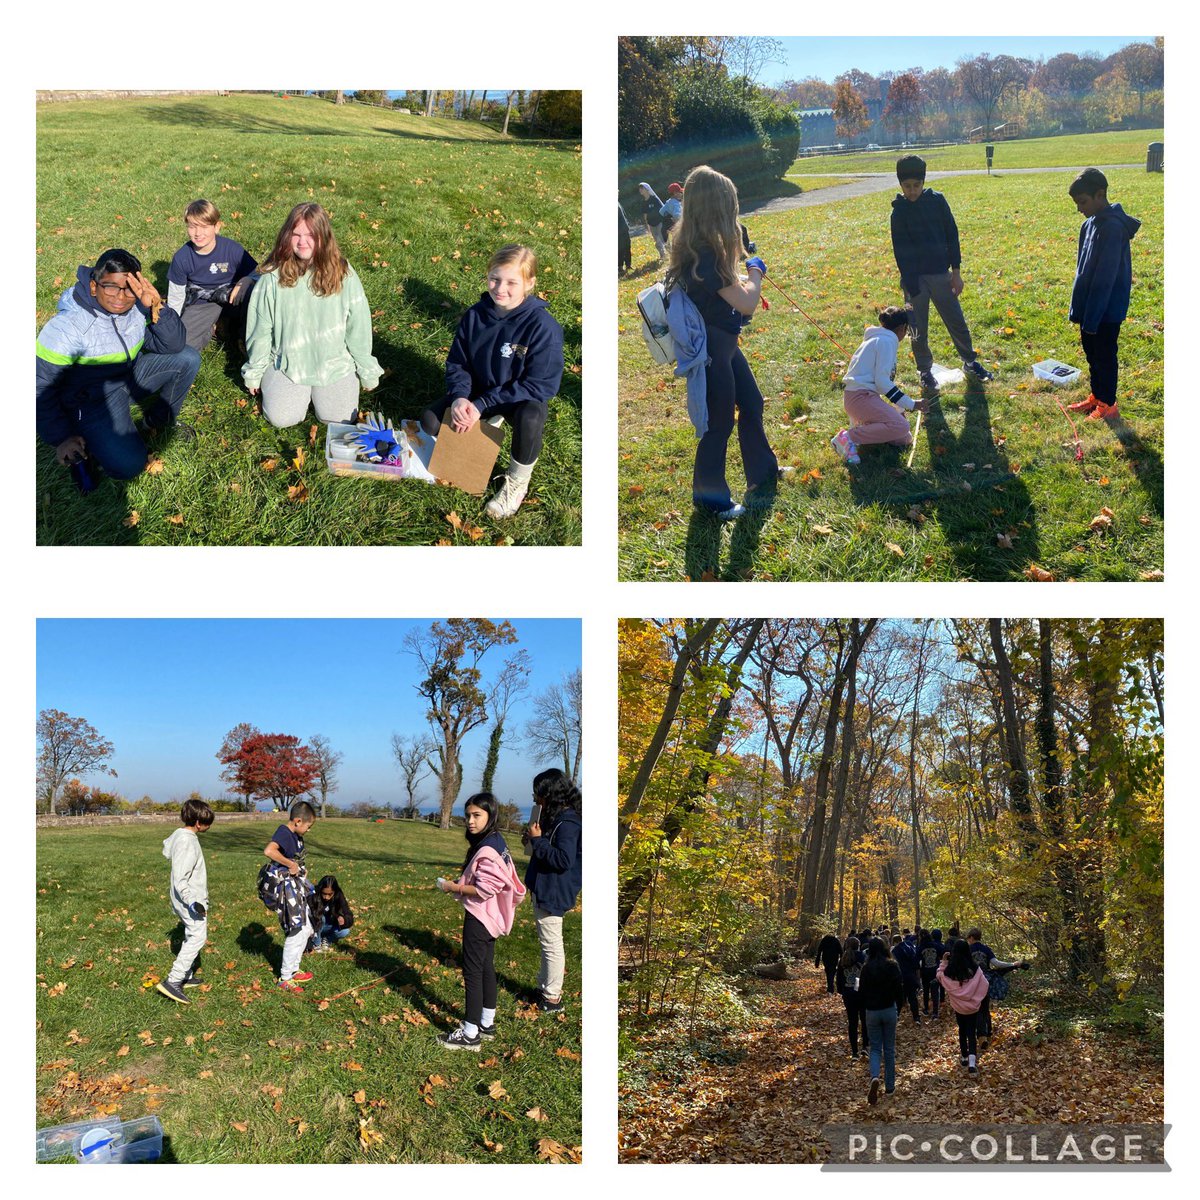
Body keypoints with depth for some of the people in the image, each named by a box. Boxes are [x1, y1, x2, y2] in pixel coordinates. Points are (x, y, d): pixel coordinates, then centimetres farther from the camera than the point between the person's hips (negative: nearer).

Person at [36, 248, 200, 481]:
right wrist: (61, 438, -16)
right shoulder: (66, 327, -25)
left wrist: (156, 307, -28)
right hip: (93, 399, -6)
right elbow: (41, 387, -19)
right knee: (128, 465, -26)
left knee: (188, 358, -7)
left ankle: (159, 420, 14)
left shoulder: (138, 306, -12)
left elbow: (174, 345, -11)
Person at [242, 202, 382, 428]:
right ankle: (302, 391, 21)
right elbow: (260, 327, 0)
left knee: (339, 420, -10)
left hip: (334, 361, 0)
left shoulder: (342, 274, -10)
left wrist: (367, 371, 3)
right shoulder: (273, 276, -10)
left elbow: (358, 324, -2)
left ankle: (318, 389, 24)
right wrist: (254, 372, 5)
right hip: (286, 363, 0)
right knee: (281, 418, -14)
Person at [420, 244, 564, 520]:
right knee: (430, 420, -14)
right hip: (478, 390, 5)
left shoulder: (543, 326, -24)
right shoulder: (474, 315, -9)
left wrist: (482, 405, -27)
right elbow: (457, 363, 0)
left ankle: (517, 483, -11)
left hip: (522, 397, -5)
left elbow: (540, 385, -24)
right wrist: (460, 397, -24)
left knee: (529, 419, -40)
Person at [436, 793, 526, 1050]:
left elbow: (485, 888, -26)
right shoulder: (495, 842, 8)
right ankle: (487, 1024, 29)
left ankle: (470, 1034, 4)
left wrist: (455, 888, -15)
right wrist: (461, 883, 6)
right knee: (486, 968, 18)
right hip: (489, 916, 10)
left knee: (472, 971, -3)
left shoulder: (487, 849, -23)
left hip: (479, 918, -10)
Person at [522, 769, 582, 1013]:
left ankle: (552, 998, 10)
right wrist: (533, 841, 3)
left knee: (551, 945, 0)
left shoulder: (568, 822, -22)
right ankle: (545, 988, 34)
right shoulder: (556, 817, 10)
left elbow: (564, 859, -29)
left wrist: (537, 840, -23)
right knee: (548, 943, 21)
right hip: (545, 890, 11)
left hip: (553, 892, -11)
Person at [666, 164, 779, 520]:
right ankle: (710, 497, 21)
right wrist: (756, 272, -4)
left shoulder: (698, 245, 1)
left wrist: (748, 283, 3)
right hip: (711, 348, -10)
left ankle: (763, 474, 39)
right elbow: (746, 304, -20)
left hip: (723, 343, 10)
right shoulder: (705, 255, -28)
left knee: (752, 403, 22)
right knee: (719, 422, 5)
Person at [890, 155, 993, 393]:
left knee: (957, 322, 11)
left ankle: (970, 362, 30)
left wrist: (956, 271, -1)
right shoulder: (899, 211, -8)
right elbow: (901, 253, -11)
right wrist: (912, 289, -16)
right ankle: (925, 371, 23)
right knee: (919, 331, 4)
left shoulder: (937, 200, -1)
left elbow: (952, 235, 4)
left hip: (941, 274, 2)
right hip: (915, 278, -2)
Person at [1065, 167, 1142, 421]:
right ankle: (1097, 397, 34)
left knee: (1104, 356, 5)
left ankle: (1108, 404, 19)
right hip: (1090, 307, 8)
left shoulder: (1112, 227, -22)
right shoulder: (1090, 224, 6)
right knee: (1092, 353, 19)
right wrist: (1078, 309, 13)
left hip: (1106, 310, -8)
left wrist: (1091, 318, -22)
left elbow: (1105, 277, -23)